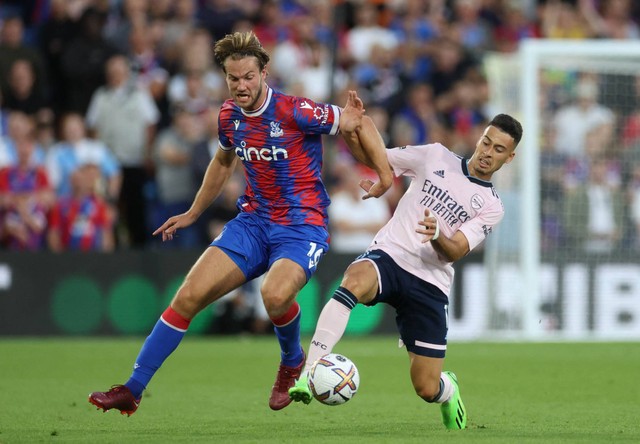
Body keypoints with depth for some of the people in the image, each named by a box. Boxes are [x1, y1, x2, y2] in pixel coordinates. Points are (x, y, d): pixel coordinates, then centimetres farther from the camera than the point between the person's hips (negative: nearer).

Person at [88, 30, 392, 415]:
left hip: (302, 225, -6)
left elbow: (354, 122, -7)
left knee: (275, 295, -35)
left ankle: (293, 361, 0)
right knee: (189, 296, -10)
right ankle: (132, 390, -4)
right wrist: (192, 215, 32)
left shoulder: (295, 112, -17)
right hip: (253, 221, 6)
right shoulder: (230, 116, 3)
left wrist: (384, 174, -17)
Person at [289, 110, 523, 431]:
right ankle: (308, 376, -46)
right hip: (388, 257, -1)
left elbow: (455, 252, -6)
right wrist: (358, 123, -4)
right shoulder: (436, 157, 10)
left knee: (427, 389, -3)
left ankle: (449, 389, 39)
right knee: (355, 281, -40)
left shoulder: (491, 207, 7)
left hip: (429, 285, 1)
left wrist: (437, 236, -29)